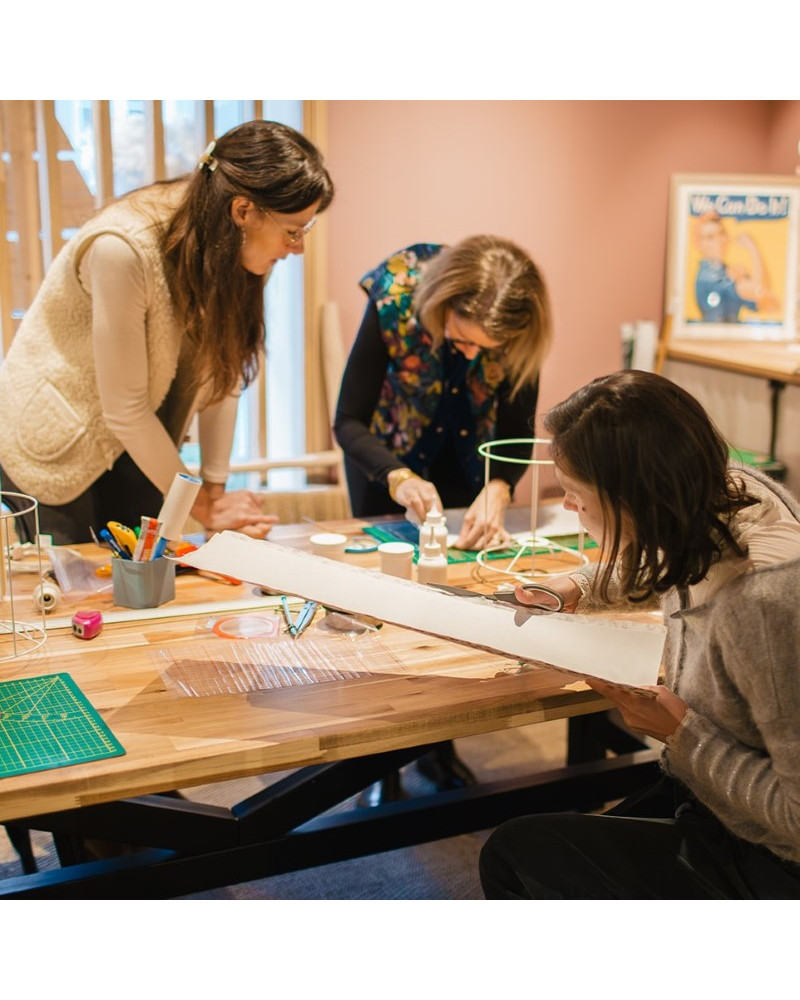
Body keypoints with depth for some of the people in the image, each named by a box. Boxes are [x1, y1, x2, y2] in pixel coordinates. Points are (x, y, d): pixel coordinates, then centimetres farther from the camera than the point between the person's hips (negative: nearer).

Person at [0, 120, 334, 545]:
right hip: (53, 445, -5)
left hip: (136, 442, 5)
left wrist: (216, 488, -10)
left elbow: (221, 371, -8)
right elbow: (124, 410, -26)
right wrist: (202, 505, -16)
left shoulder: (234, 246, -12)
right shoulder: (122, 248, -31)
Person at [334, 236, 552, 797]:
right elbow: (349, 421, -27)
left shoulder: (517, 333, -28)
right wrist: (400, 479, -44)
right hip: (386, 456, -2)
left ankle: (438, 745, 20)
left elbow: (516, 432, -19)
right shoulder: (394, 301, -34)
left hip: (465, 464, 2)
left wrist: (497, 490, -40)